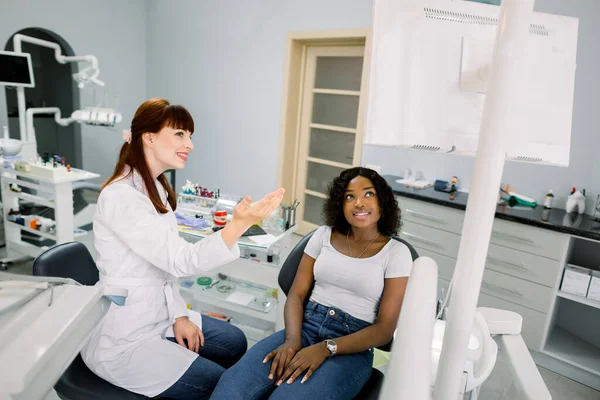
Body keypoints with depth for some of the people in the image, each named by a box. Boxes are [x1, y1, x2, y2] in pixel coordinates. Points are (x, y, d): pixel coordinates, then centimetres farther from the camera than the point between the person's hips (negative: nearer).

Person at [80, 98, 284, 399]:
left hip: (157, 315, 9)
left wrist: (178, 315, -1)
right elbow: (180, 261, -31)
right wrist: (240, 223, -44)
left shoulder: (155, 188, 5)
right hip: (121, 340, -9)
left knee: (235, 343, 12)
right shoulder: (121, 197, -25)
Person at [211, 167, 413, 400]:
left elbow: (385, 328, -5)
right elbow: (297, 294, 6)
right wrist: (292, 340, -14)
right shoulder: (324, 235, 8)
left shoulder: (397, 253, -1)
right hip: (306, 326, 2)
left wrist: (325, 349, -17)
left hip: (352, 348, -2)